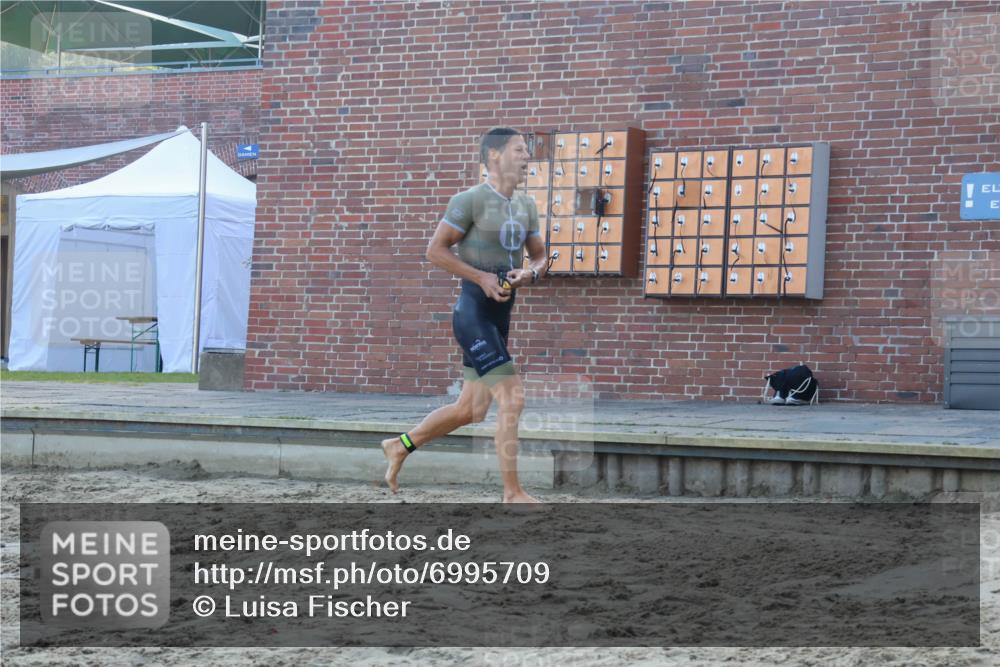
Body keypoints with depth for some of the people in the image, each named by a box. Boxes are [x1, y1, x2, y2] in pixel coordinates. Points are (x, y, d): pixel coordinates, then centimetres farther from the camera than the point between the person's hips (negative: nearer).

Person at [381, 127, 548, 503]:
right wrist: (482, 278, -17)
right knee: (512, 398, -14)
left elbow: (540, 257, 19)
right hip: (474, 313, -8)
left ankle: (400, 447, 32)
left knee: (471, 410, 14)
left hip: (501, 317, 9)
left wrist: (531, 274, -4)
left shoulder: (525, 206, 14)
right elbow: (435, 250, -10)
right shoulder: (470, 200, -9)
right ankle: (513, 493, -7)